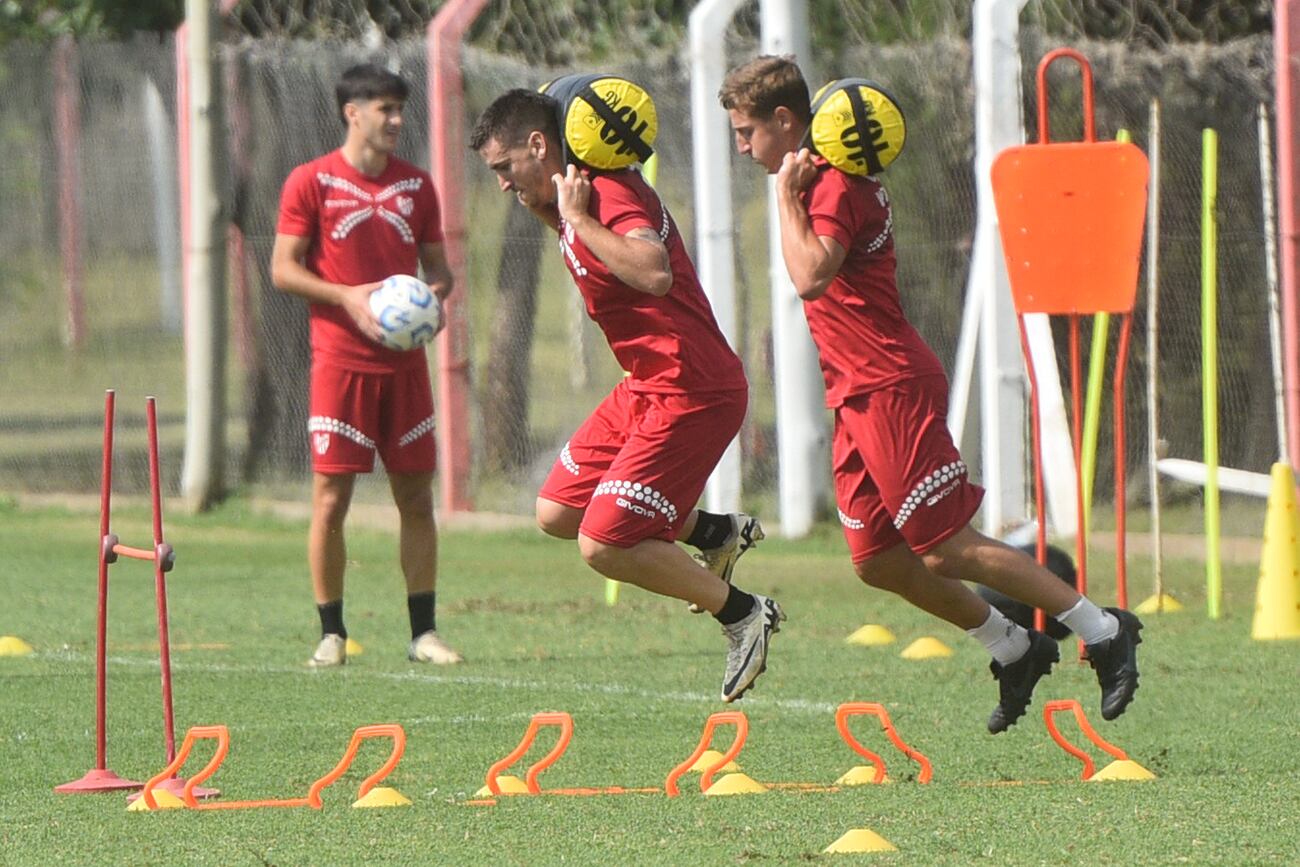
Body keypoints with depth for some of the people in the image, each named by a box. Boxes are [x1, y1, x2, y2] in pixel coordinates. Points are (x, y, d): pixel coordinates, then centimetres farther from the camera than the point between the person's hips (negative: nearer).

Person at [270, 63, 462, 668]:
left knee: (417, 497, 4)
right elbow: (283, 269, -3)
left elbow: (436, 265, 18)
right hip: (340, 361, -4)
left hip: (404, 361, 4)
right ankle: (331, 634, 3)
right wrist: (347, 297, -16)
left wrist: (435, 291, -5)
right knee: (330, 498, -6)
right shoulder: (311, 182, -1)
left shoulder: (416, 185, 11)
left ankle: (424, 631, 9)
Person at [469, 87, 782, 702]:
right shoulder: (580, 195, 9)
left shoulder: (611, 194, -20)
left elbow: (654, 273, -38)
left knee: (604, 547, -11)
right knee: (557, 514, 12)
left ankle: (742, 614, 4)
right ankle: (714, 532, 20)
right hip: (646, 389, 10)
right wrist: (547, 210, 12)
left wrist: (578, 218, -28)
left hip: (691, 393, -10)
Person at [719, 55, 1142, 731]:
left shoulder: (834, 185, -14)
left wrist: (787, 194, -20)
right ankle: (1015, 651, 18)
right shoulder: (827, 179, 16)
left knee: (948, 550, -9)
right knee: (878, 562, 8)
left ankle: (1102, 630, -2)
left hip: (890, 390, -10)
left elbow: (812, 275, -30)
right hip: (858, 397, 10)